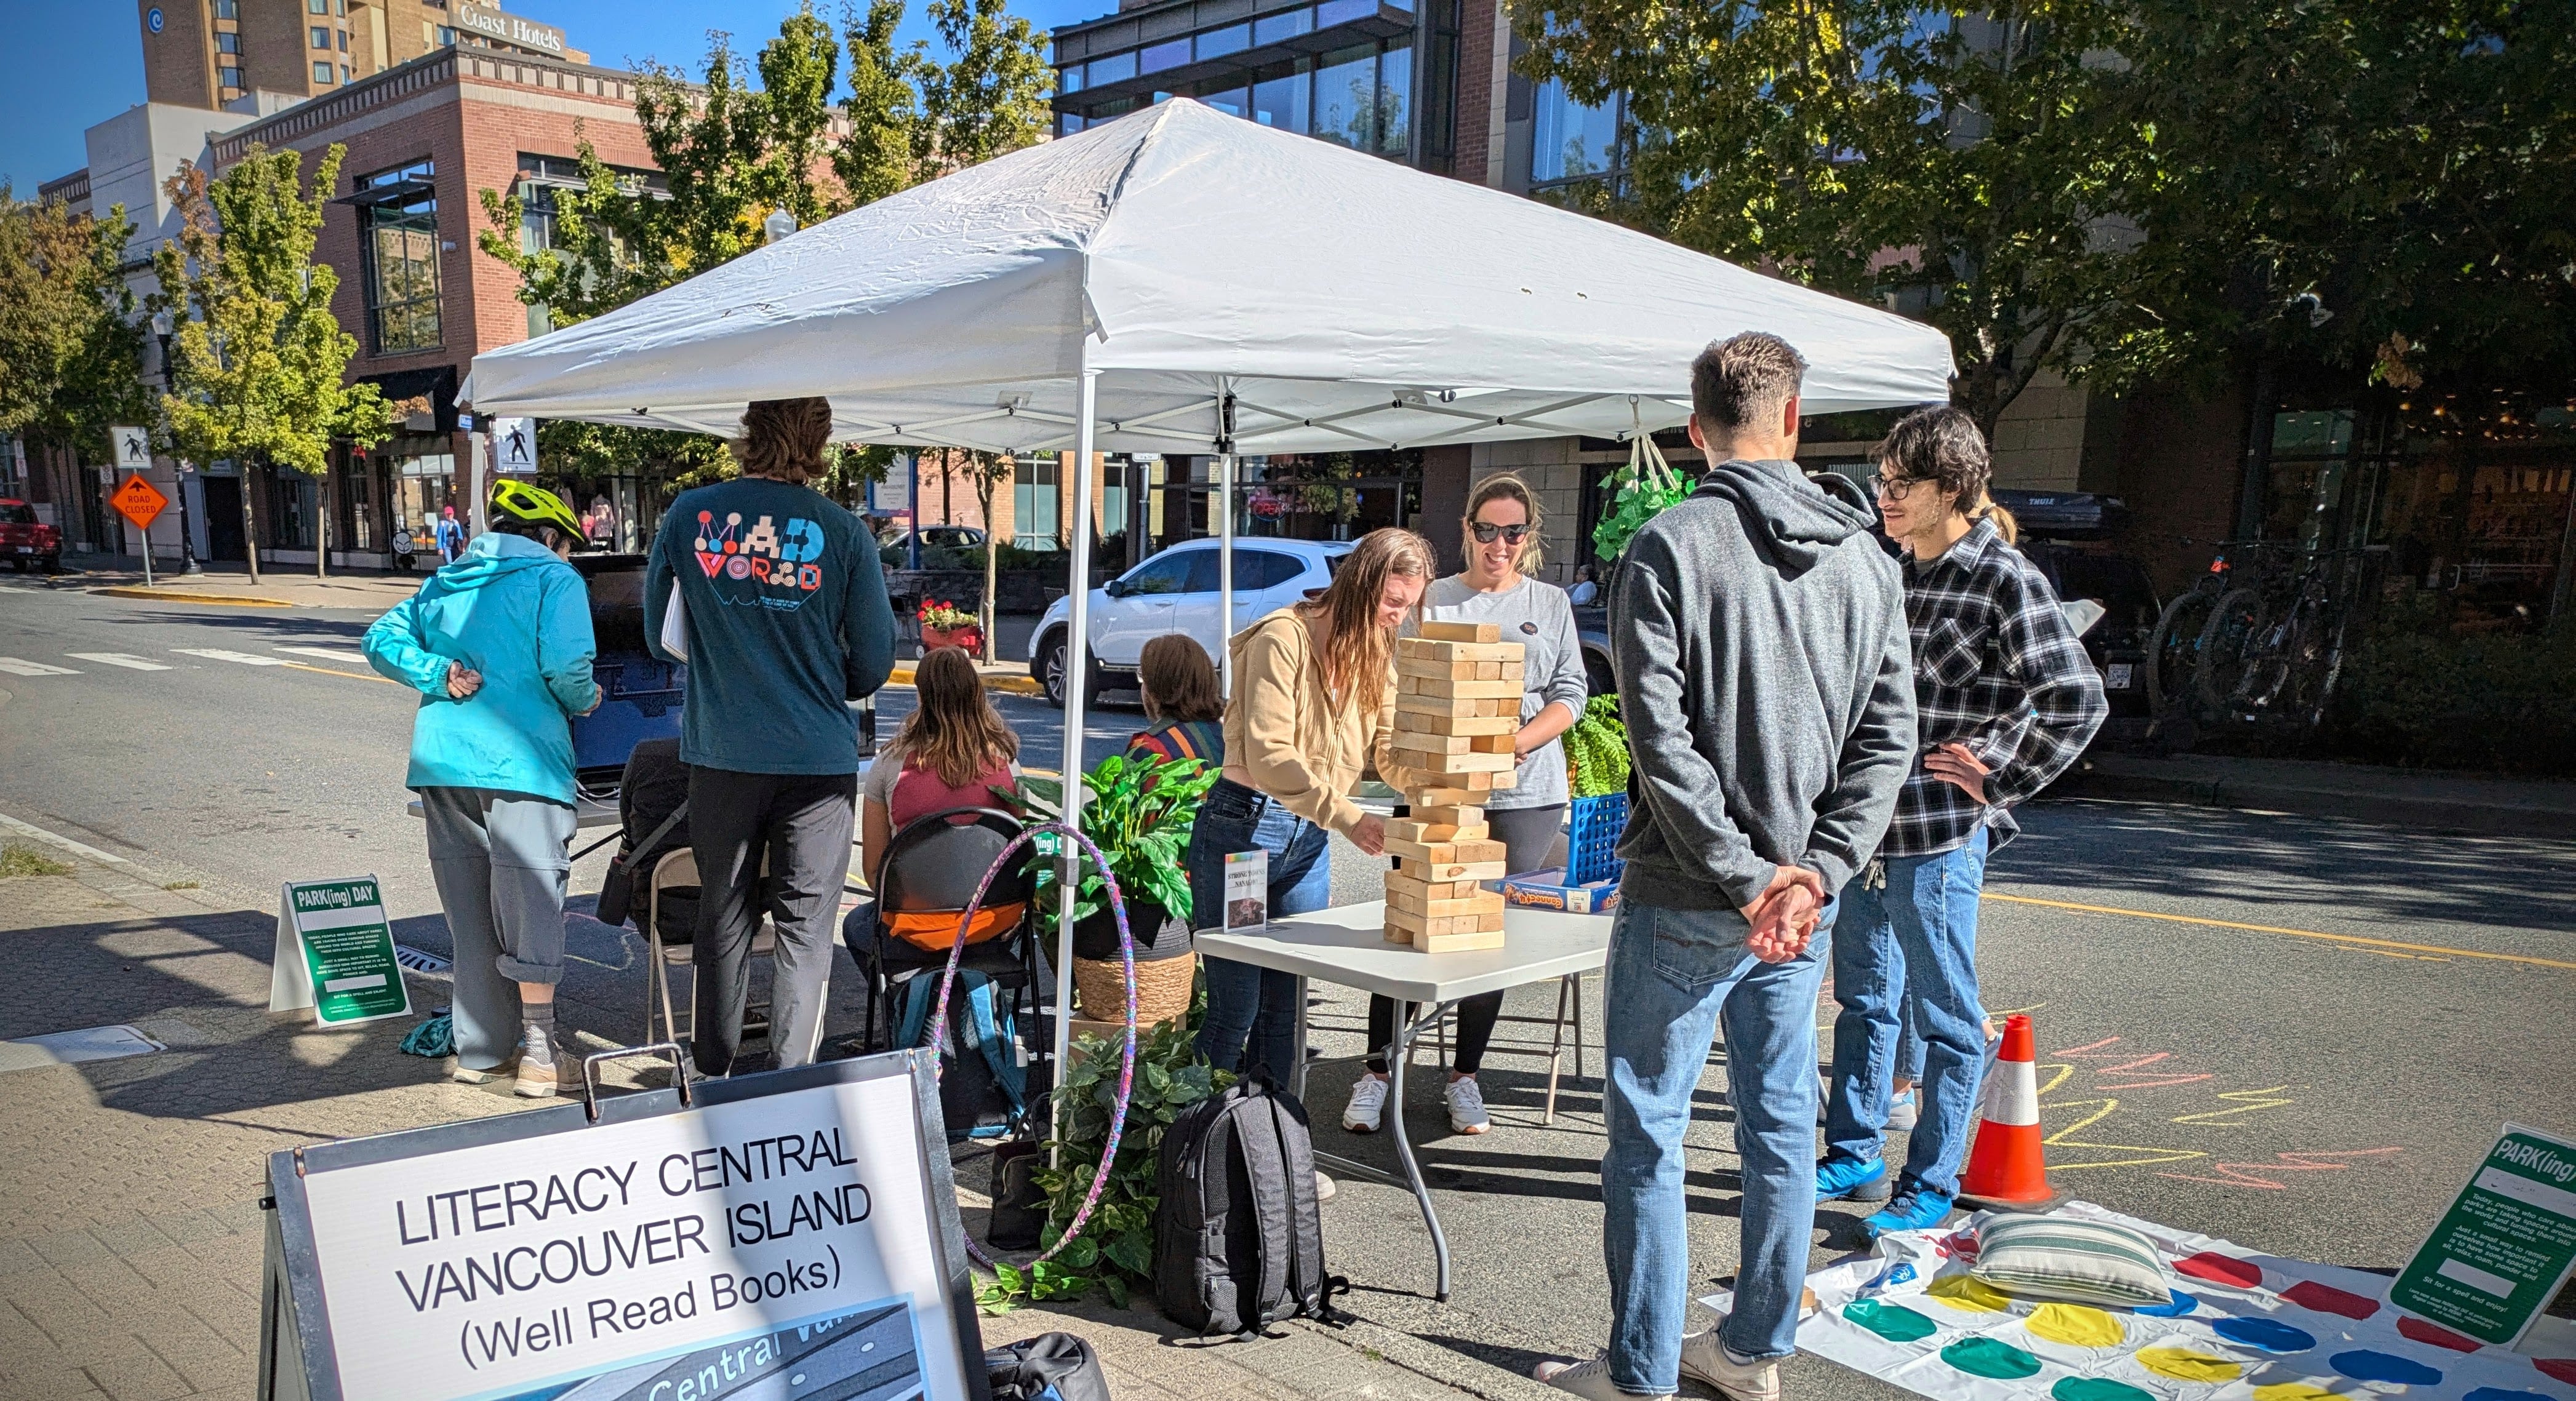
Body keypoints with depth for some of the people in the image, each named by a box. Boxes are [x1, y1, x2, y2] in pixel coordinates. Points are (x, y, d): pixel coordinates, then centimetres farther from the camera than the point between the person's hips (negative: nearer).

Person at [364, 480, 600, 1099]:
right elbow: (566, 666, -14)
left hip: (440, 763, 7)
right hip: (520, 759, -6)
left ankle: (481, 1049, 21)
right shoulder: (554, 579, 0)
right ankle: (538, 1053, 3)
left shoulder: (446, 582, 20)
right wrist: (585, 700, 5)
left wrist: (438, 673, 3)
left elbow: (381, 639, 14)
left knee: (469, 909, 13)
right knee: (532, 898, 0)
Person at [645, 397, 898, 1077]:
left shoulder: (690, 514, -2)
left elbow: (659, 636, 9)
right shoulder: (843, 532, -8)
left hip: (719, 755, 2)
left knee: (723, 916, 17)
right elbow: (875, 662, -2)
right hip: (818, 759, -2)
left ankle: (713, 1074, 28)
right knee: (805, 930, 6)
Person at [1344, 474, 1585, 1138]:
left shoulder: (1551, 604, 12)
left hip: (1524, 793, 1)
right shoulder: (1434, 599, 9)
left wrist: (1514, 744, -11)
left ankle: (1466, 1076, 18)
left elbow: (1569, 694, 6)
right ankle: (1377, 1072, 9)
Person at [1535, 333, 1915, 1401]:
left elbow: (1662, 739, -18)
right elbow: (1889, 736, 2)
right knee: (1780, 1123, 16)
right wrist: (1813, 874, -4)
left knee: (1648, 1131, 5)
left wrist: (1743, 878, -13)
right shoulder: (1868, 561, 6)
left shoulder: (1670, 546, -11)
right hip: (1803, 902, 6)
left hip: (1685, 900, -5)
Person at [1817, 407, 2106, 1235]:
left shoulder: (2005, 580, -11)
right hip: (1864, 828, 7)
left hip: (1938, 839, -7)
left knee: (1944, 1018, 6)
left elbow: (2077, 702, -14)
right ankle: (1854, 1156, 31)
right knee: (1864, 1001, 17)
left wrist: (1996, 780, -11)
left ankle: (1932, 1184, 18)